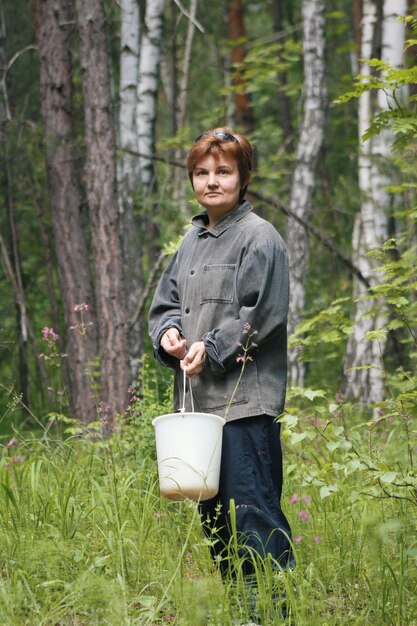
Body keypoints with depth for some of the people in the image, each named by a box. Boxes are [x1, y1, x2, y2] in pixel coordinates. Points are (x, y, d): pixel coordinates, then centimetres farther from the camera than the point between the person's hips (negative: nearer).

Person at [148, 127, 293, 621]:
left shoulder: (259, 237, -6)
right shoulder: (192, 239, 18)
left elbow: (261, 314, -13)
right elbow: (166, 300, 22)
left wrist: (211, 347, -17)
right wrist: (167, 332, 1)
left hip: (245, 400, -8)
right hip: (198, 399, 8)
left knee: (252, 511, -12)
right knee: (213, 513, 13)